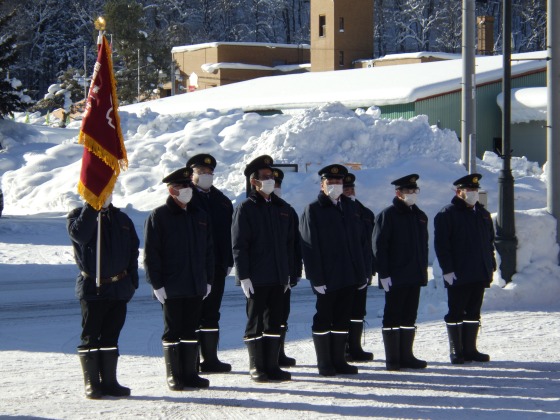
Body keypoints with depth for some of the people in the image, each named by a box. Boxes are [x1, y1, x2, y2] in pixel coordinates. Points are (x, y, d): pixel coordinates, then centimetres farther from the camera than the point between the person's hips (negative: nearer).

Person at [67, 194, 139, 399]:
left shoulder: (122, 219, 11)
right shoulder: (78, 215, -2)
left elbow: (133, 250, 16)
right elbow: (80, 234, -25)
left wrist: (133, 279, 8)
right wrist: (92, 206, -26)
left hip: (119, 288, 4)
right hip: (92, 288, -4)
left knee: (111, 336, 9)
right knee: (90, 336, 0)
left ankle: (109, 381, 15)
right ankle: (91, 383, 5)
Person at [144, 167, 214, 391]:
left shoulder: (200, 216, 12)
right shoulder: (159, 216, -4)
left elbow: (208, 251, 17)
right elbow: (151, 253, -7)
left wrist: (208, 280, 10)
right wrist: (157, 284, -12)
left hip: (196, 287, 5)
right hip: (171, 287, -5)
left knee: (191, 330, 9)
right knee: (173, 331, 1)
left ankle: (190, 373, 15)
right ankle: (174, 376, 7)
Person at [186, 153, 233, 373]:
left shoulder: (221, 200, 15)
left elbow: (228, 232, 16)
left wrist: (228, 261, 9)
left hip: (216, 266, 6)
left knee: (211, 314, 10)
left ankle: (210, 358, 16)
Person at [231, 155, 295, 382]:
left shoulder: (282, 208, 13)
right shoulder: (245, 208, -5)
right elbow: (238, 245, -9)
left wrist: (288, 272, 12)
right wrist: (243, 276, -14)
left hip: (278, 277, 5)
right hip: (256, 278, -5)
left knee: (274, 322, 8)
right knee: (255, 323, 1)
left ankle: (271, 366, 14)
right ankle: (256, 368, 6)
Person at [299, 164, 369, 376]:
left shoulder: (351, 208, 13)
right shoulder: (313, 210, -4)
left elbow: (362, 241, 15)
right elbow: (309, 247, -9)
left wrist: (363, 271, 8)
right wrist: (316, 277, -15)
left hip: (349, 277, 5)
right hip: (327, 278, -5)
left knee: (342, 319, 10)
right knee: (323, 319, 2)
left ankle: (339, 360, 18)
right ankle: (324, 364, 9)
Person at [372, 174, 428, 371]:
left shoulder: (419, 216, 14)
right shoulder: (388, 215, -8)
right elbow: (379, 246, -12)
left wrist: (423, 270, 14)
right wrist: (384, 273, -16)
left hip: (415, 276, 7)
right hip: (396, 277, -7)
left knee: (409, 317, 11)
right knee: (393, 317, -1)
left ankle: (406, 356, 17)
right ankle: (392, 359, 2)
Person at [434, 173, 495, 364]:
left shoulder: (483, 214, 15)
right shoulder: (447, 214, -6)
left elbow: (489, 242, 21)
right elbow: (441, 244, -10)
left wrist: (491, 266, 13)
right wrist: (447, 269, -16)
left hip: (479, 274, 6)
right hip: (458, 275, -6)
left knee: (473, 312, 10)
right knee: (456, 313, 0)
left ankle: (470, 349, 16)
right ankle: (456, 351, 6)